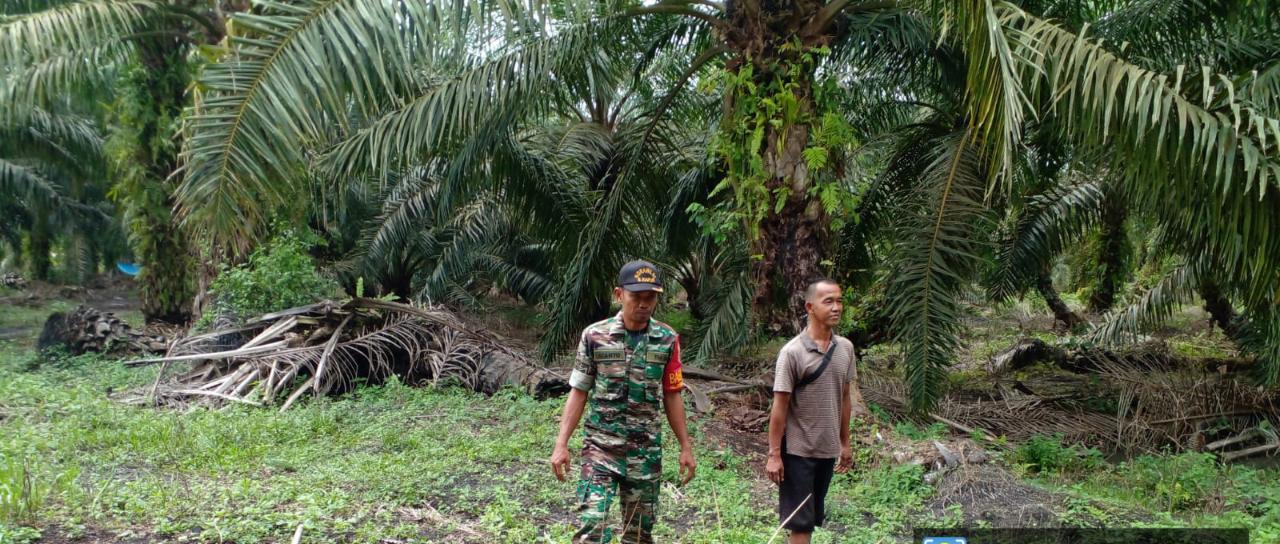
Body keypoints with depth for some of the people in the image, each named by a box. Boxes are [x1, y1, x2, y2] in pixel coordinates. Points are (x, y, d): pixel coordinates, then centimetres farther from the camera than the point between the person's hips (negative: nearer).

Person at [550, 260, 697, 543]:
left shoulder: (668, 340, 1)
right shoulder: (594, 336, -4)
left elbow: (671, 396, 7)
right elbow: (579, 392, 0)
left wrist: (686, 447, 7)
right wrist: (561, 444, -6)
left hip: (646, 450, 2)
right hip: (600, 447, -2)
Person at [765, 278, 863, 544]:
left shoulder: (846, 348, 2)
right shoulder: (793, 352, -15)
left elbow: (845, 398, 11)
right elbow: (780, 406, -13)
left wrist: (845, 443, 14)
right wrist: (774, 454, -13)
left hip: (828, 449, 5)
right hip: (798, 450, -5)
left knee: (813, 517, 15)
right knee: (799, 521, 2)